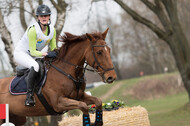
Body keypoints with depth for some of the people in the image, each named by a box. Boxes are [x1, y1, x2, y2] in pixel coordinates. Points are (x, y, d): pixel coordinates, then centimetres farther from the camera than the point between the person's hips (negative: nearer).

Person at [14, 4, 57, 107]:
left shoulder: (52, 30, -4)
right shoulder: (33, 30, -25)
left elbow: (53, 48, 4)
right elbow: (33, 52, -23)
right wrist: (46, 54, -35)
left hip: (33, 56, 8)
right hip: (20, 53, -8)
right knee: (35, 66, -36)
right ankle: (29, 95, -31)